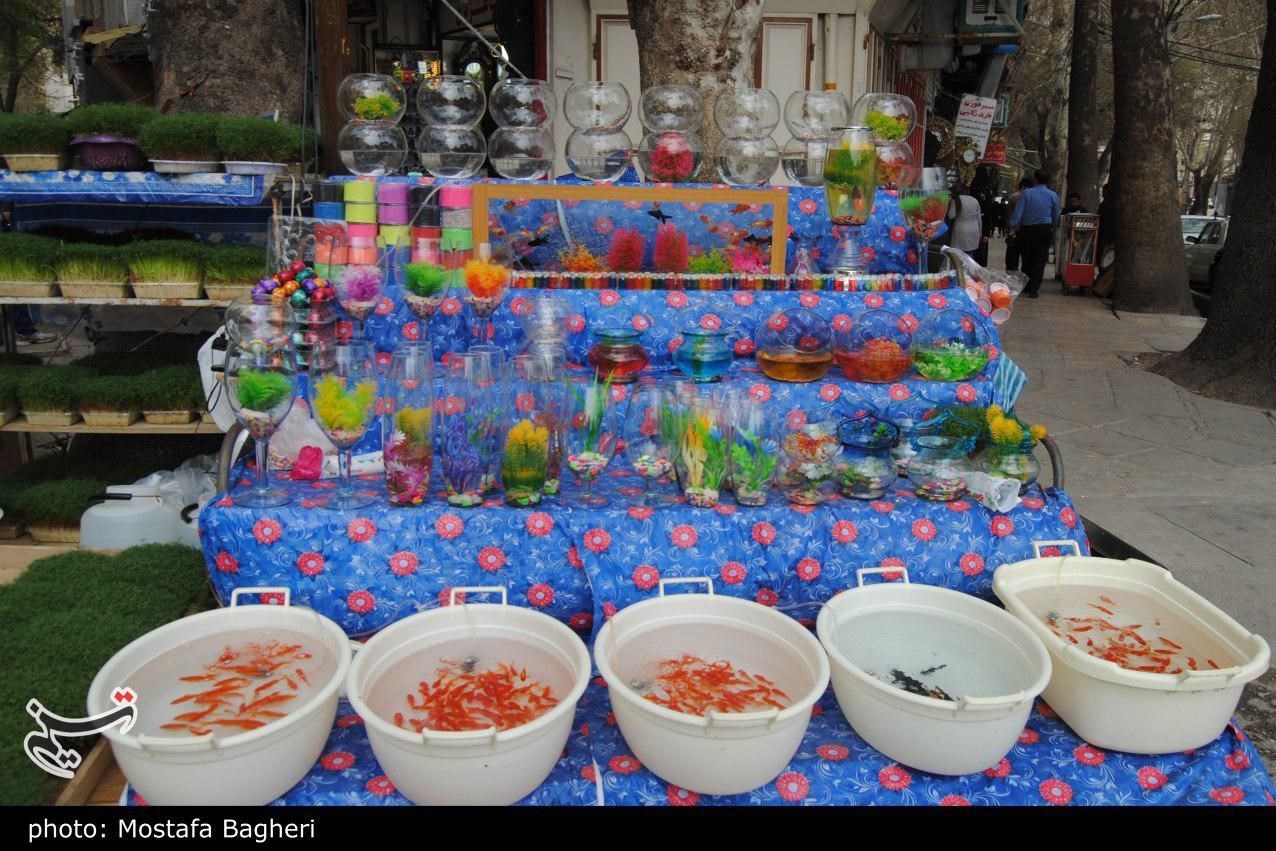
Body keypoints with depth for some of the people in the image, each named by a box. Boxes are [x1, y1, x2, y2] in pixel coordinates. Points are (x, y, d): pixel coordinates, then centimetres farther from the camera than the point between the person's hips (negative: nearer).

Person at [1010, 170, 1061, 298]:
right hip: (1044, 230, 0)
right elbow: (1056, 215, 10)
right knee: (1039, 261, 2)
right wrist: (1052, 227, 25)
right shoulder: (1053, 195, 2)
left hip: (1026, 230, 0)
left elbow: (1018, 212, -11)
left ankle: (1026, 287, 18)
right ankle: (1033, 289, -4)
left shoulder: (1026, 193, -6)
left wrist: (1013, 228, -7)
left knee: (1026, 259, 12)